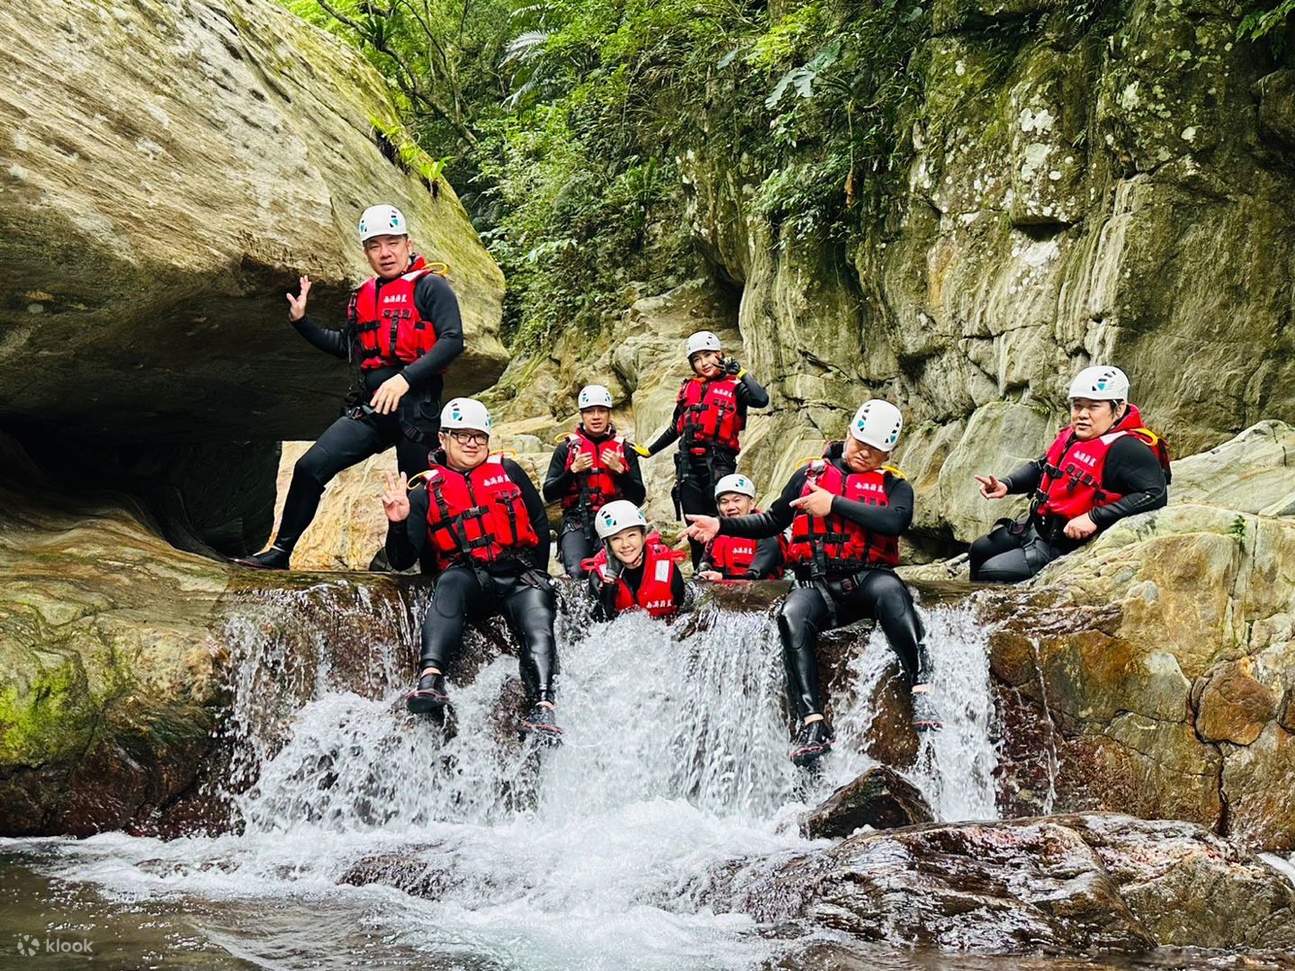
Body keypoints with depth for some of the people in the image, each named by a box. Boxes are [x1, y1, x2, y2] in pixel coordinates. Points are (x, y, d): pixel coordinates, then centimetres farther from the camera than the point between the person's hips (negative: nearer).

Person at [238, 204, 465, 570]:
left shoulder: (429, 286, -3)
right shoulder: (363, 297, 17)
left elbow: (452, 340, -16)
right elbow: (345, 346, 30)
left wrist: (406, 378, -26)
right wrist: (301, 321, 18)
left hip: (416, 406, -6)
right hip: (370, 408, 6)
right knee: (310, 467, -5)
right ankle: (280, 552, 2)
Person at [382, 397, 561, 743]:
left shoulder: (508, 471, 17)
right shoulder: (427, 491, 13)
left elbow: (539, 523, 22)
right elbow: (402, 561, 7)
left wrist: (535, 573, 11)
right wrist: (398, 524, -12)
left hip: (519, 575, 1)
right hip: (469, 578, -1)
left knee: (537, 626, -28)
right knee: (450, 584, -36)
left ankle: (544, 711, -46)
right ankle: (430, 679, -53)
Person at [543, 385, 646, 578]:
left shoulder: (624, 449, 13)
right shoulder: (567, 448, 12)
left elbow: (638, 498, 6)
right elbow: (549, 495, 6)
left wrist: (619, 470, -7)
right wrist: (573, 470, -6)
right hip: (577, 521, 0)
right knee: (577, 571, -26)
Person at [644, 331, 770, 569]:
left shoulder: (734, 386, 3)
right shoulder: (688, 388, 15)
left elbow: (762, 400, -18)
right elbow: (676, 428, 26)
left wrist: (740, 372, -10)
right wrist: (649, 451, 28)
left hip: (718, 462, -4)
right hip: (688, 463, 4)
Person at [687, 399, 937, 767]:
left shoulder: (893, 484, 11)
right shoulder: (811, 474, 19)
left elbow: (896, 520, -12)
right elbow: (773, 521, 27)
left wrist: (834, 504, -11)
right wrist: (721, 526, 14)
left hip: (866, 579, -2)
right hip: (816, 586, 2)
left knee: (890, 591, -38)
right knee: (792, 617, -32)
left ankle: (921, 693, -42)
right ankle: (812, 724, -39)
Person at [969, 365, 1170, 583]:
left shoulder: (1124, 449, -24)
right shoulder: (1073, 436, 2)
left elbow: (1156, 494, -36)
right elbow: (1041, 466, 21)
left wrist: (1094, 518, -37)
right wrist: (1006, 485, 4)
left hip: (1067, 547, -10)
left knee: (989, 574, -12)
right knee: (980, 550, 24)